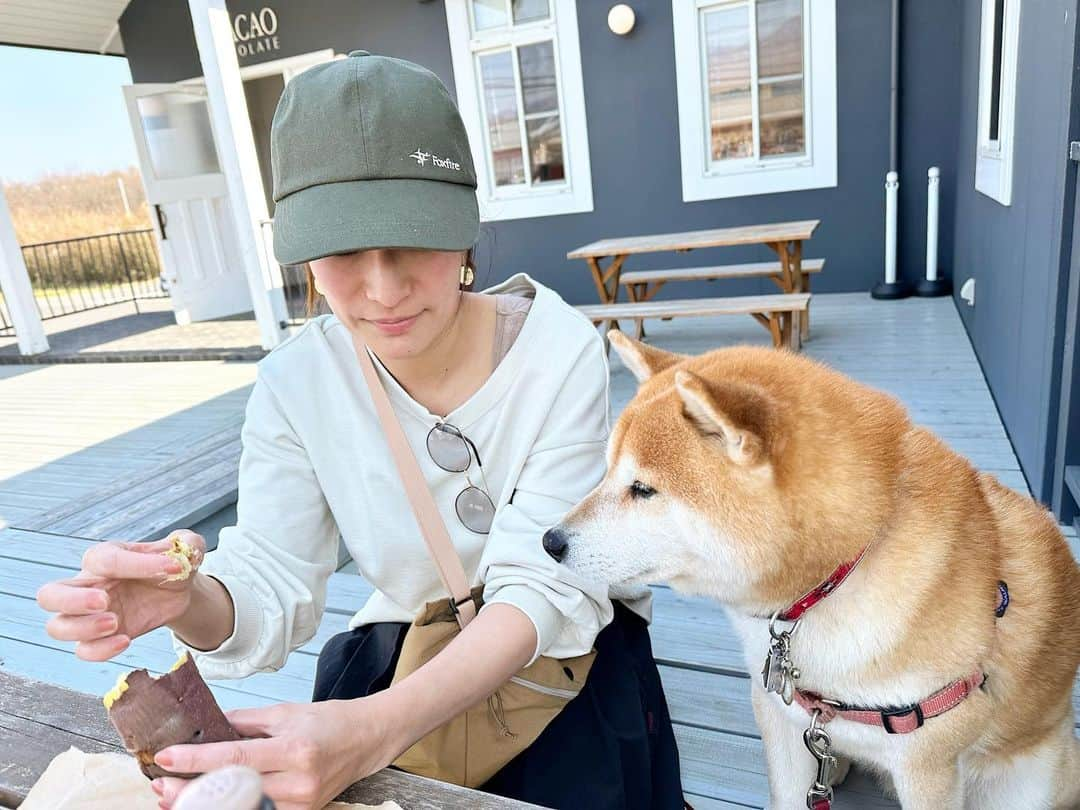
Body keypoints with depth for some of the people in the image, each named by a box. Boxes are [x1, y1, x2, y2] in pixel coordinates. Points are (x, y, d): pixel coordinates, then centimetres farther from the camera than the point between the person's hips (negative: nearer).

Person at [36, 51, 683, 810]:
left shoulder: (559, 352, -22)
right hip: (405, 649, 2)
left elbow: (546, 589, -25)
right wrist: (192, 603, -35)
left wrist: (376, 727, -40)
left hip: (569, 645, -1)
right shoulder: (296, 383, -12)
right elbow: (273, 592, -11)